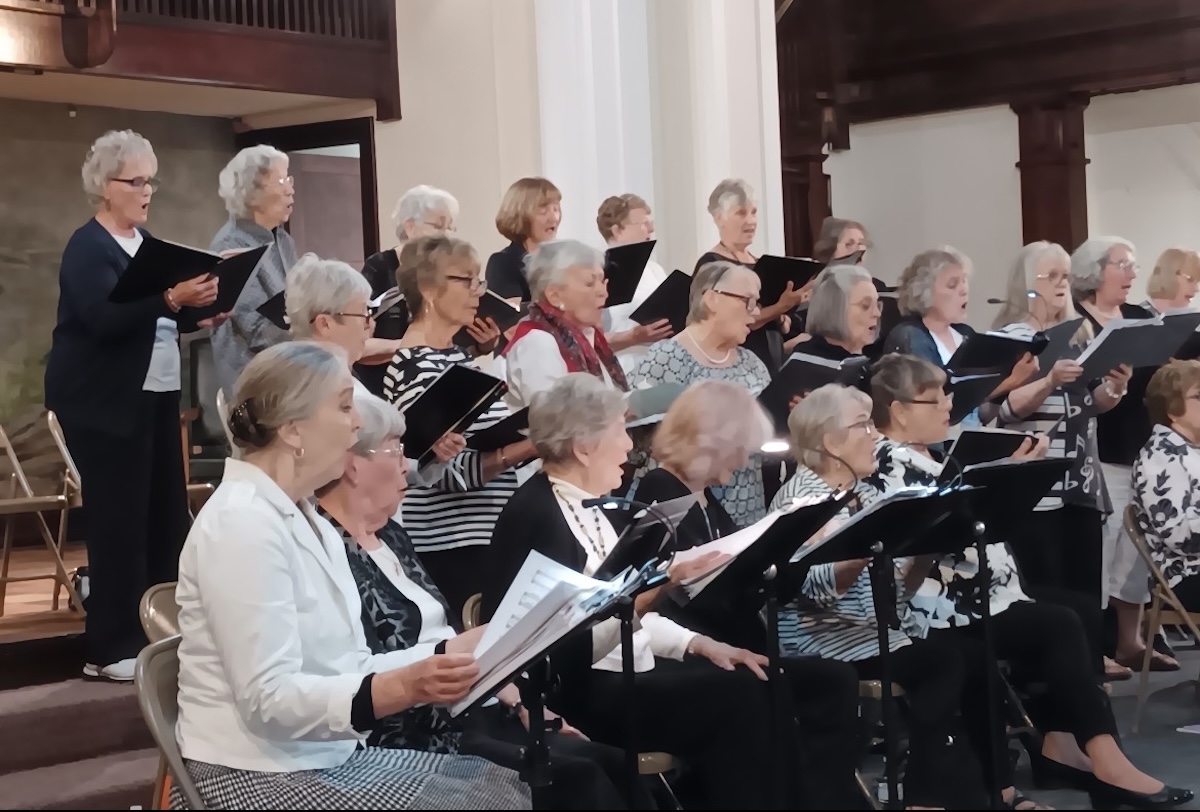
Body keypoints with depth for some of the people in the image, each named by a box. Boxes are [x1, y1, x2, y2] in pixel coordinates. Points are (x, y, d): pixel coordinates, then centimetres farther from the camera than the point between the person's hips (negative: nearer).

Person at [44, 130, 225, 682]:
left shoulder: (145, 241, 15)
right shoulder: (87, 247, -10)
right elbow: (106, 317, -24)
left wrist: (200, 314, 0)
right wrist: (171, 296, -35)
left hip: (155, 395, 8)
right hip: (103, 403, -8)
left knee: (166, 512, 7)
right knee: (119, 518, -7)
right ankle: (111, 649, -1)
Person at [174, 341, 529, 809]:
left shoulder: (304, 519, 13)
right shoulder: (242, 521, -18)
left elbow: (344, 668, 9)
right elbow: (268, 698, -24)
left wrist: (456, 653, 0)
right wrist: (403, 687, -33)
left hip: (323, 756, 9)